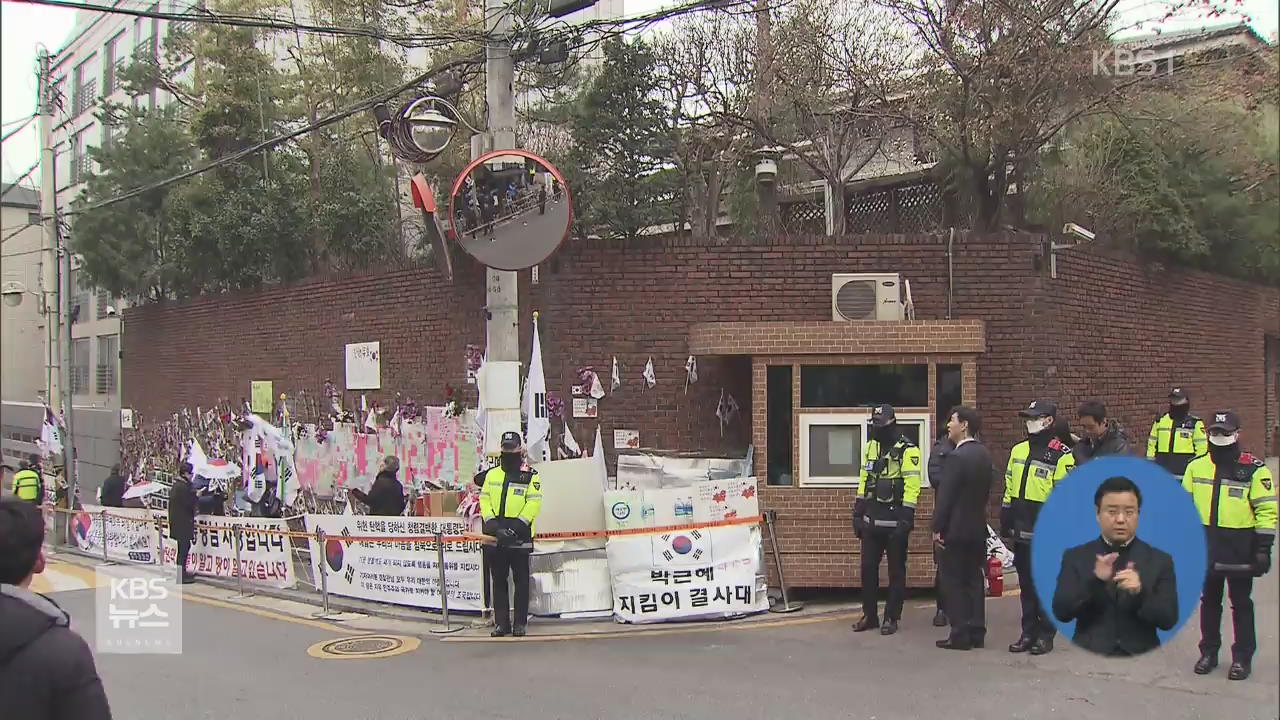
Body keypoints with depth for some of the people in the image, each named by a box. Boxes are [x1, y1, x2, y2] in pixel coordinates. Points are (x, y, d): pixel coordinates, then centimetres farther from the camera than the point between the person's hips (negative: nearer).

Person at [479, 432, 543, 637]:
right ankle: (501, 622, 14)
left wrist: (518, 524, -18)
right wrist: (491, 522, -7)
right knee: (499, 581, 8)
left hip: (520, 537, -4)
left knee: (521, 582, 1)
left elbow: (533, 503, -8)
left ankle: (520, 623, 8)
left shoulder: (531, 476, -1)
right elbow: (484, 500, 8)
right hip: (495, 537, 4)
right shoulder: (492, 475, 12)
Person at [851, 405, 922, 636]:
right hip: (872, 519, 6)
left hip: (895, 520, -6)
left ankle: (892, 618, 11)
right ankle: (869, 615, 18)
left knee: (896, 571, 4)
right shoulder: (871, 447, 11)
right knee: (868, 568, 8)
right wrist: (857, 513, 12)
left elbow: (912, 486, -15)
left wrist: (907, 518, -20)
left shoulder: (908, 451, -11)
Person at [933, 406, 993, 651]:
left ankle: (960, 635, -1)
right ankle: (976, 632, 15)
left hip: (956, 528, -8)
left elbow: (946, 495, -17)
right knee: (974, 579, 12)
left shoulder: (957, 456, -18)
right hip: (978, 527, 8)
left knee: (954, 581, -1)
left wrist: (937, 528, -12)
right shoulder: (984, 454, 8)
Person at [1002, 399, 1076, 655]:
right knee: (1026, 584, 12)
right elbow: (1009, 490, 17)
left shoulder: (1061, 456, -10)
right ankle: (1028, 632, 20)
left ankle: (1046, 635, 12)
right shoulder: (1018, 451, 12)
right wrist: (1006, 523, 14)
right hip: (1022, 532, 6)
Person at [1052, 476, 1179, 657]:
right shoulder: (1075, 557, 5)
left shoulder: (1160, 560, 6)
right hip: (1089, 656, -1)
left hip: (1141, 657, 1)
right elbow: (1061, 612, -4)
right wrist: (1095, 580, -17)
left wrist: (1140, 592, -17)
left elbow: (1169, 620, 0)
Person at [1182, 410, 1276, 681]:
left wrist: (1263, 548, -10)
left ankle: (1243, 657, 15)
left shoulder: (1254, 470, -6)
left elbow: (1267, 511, -7)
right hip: (1206, 549, 4)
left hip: (1240, 550, -4)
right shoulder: (1196, 467, 6)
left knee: (1241, 603, 6)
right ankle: (1208, 652, 24)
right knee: (1209, 601, 13)